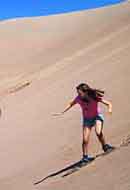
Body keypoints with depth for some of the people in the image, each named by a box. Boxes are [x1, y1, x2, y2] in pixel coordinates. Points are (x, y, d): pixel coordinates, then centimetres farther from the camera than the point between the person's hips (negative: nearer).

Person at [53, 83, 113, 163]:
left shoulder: (95, 97, -25)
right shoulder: (78, 98, -16)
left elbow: (109, 104, -17)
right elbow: (71, 104, 6)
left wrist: (110, 109, -38)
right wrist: (62, 112, 4)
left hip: (97, 116, -3)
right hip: (87, 119, 3)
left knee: (98, 132, -30)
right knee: (85, 140, -6)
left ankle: (105, 146, -4)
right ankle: (85, 156, 10)